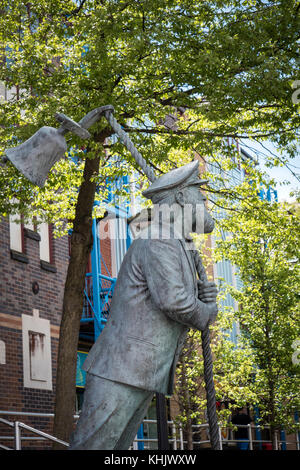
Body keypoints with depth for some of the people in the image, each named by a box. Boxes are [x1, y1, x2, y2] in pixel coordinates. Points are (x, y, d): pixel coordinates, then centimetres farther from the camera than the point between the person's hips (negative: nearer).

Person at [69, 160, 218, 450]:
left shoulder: (175, 249, 23)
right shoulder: (158, 241, -10)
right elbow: (173, 302, -20)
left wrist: (203, 296, 6)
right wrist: (208, 312, 1)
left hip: (140, 379, 10)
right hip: (120, 370, -10)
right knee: (92, 447, -12)